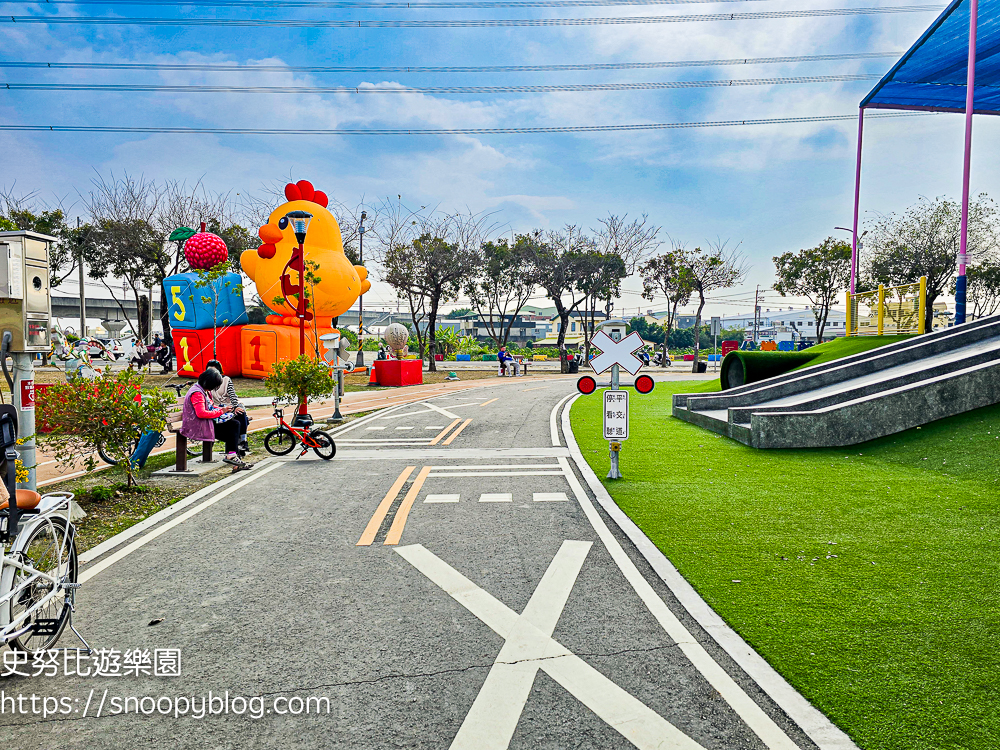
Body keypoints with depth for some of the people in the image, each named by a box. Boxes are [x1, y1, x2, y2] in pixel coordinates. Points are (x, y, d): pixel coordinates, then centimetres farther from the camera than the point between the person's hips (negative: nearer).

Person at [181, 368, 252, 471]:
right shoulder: (197, 393, -19)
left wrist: (224, 409, 5)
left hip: (206, 422, 10)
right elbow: (201, 413, -27)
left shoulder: (205, 391, 14)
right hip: (198, 427, -10)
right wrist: (221, 411, -19)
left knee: (235, 424, -6)